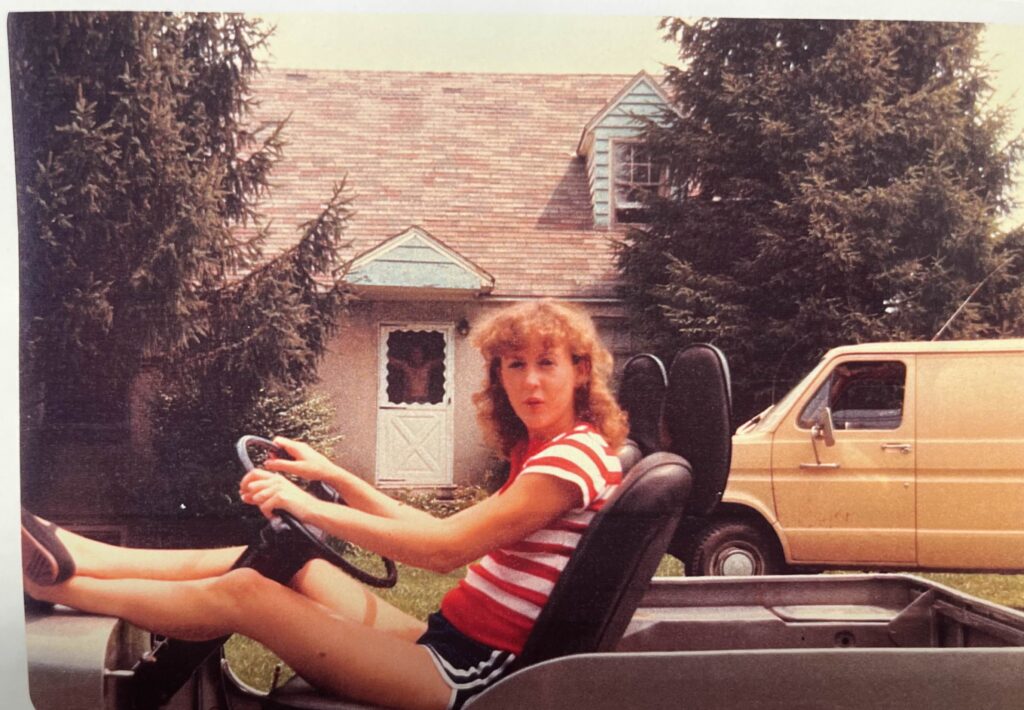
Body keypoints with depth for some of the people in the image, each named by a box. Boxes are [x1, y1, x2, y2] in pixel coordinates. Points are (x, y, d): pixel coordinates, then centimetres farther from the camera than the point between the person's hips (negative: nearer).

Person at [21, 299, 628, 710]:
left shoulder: (575, 456, -15)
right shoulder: (541, 455, 15)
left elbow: (445, 549, -22)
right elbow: (441, 533, 14)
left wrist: (309, 505, -18)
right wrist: (333, 475, 11)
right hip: (447, 642, 9)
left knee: (242, 592, -11)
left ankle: (55, 583, 7)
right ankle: (67, 555, 12)